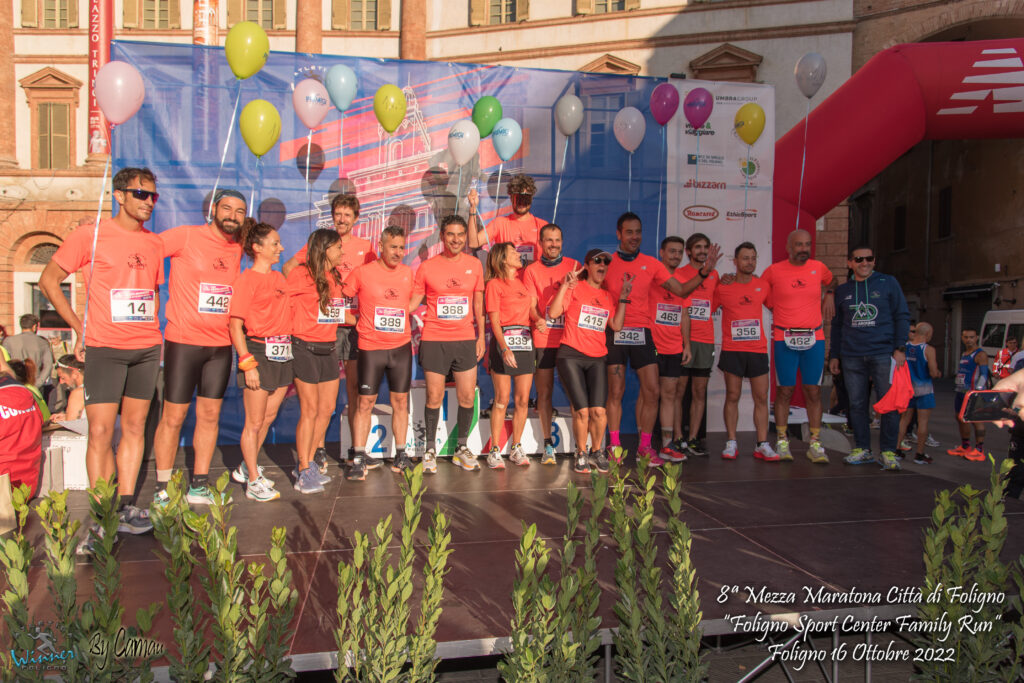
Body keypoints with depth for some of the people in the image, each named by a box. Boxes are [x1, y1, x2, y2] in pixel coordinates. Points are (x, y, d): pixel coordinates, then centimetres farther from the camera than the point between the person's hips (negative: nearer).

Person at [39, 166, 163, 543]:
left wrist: (152, 330, 12)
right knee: (100, 432, -6)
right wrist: (80, 328, -1)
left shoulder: (154, 243, 12)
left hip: (147, 347, 5)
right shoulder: (91, 236, -3)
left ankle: (126, 507, 16)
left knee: (135, 427, 8)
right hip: (104, 348, -5)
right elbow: (48, 280, 2)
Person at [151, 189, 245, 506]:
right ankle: (162, 490, 12)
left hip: (221, 345, 5)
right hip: (183, 341, -5)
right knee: (173, 417, 1)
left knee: (210, 415, 9)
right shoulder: (186, 236, -6)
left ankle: (199, 486, 20)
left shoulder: (238, 248, 9)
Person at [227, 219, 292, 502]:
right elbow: (235, 324, -12)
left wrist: (291, 361, 11)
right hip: (259, 352, -7)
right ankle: (253, 482, 11)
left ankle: (246, 468, 30)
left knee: (269, 417, 14)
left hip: (282, 354, 7)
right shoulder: (247, 279, -8)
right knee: (254, 422, 1)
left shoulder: (280, 279, 13)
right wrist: (248, 363, -17)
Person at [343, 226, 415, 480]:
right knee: (365, 402, -1)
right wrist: (358, 320, 0)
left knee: (400, 401, 7)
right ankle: (359, 459, 5)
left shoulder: (407, 273, 7)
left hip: (401, 347, 3)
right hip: (371, 347, -3)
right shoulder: (363, 273, -4)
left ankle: (400, 455, 15)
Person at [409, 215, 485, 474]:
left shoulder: (474, 264, 6)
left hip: (465, 339, 2)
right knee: (434, 396, 2)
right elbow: (412, 303, 2)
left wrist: (481, 336, 8)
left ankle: (462, 447, 21)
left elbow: (478, 303, 12)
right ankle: (430, 449, 17)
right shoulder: (427, 267, -1)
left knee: (467, 396, 4)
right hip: (434, 339, -2)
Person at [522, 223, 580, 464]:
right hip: (544, 339, 0)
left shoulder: (574, 266, 8)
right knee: (544, 393, 3)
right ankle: (548, 444, 11)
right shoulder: (532, 270, 6)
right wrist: (538, 319, -22)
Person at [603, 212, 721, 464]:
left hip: (642, 333, 3)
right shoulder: (607, 263, 2)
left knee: (652, 390, -1)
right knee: (615, 391, -1)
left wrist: (704, 271, -4)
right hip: (615, 333, -3)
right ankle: (615, 445, 11)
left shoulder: (651, 264, 8)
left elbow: (681, 290, 8)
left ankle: (645, 446, 11)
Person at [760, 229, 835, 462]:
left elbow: (830, 281, 30)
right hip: (784, 338, -2)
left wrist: (829, 295, 17)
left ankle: (815, 443, 8)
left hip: (814, 338, 2)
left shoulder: (818, 268, 7)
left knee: (813, 391, 3)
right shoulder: (774, 271, 0)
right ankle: (782, 441, 9)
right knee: (785, 391, 0)